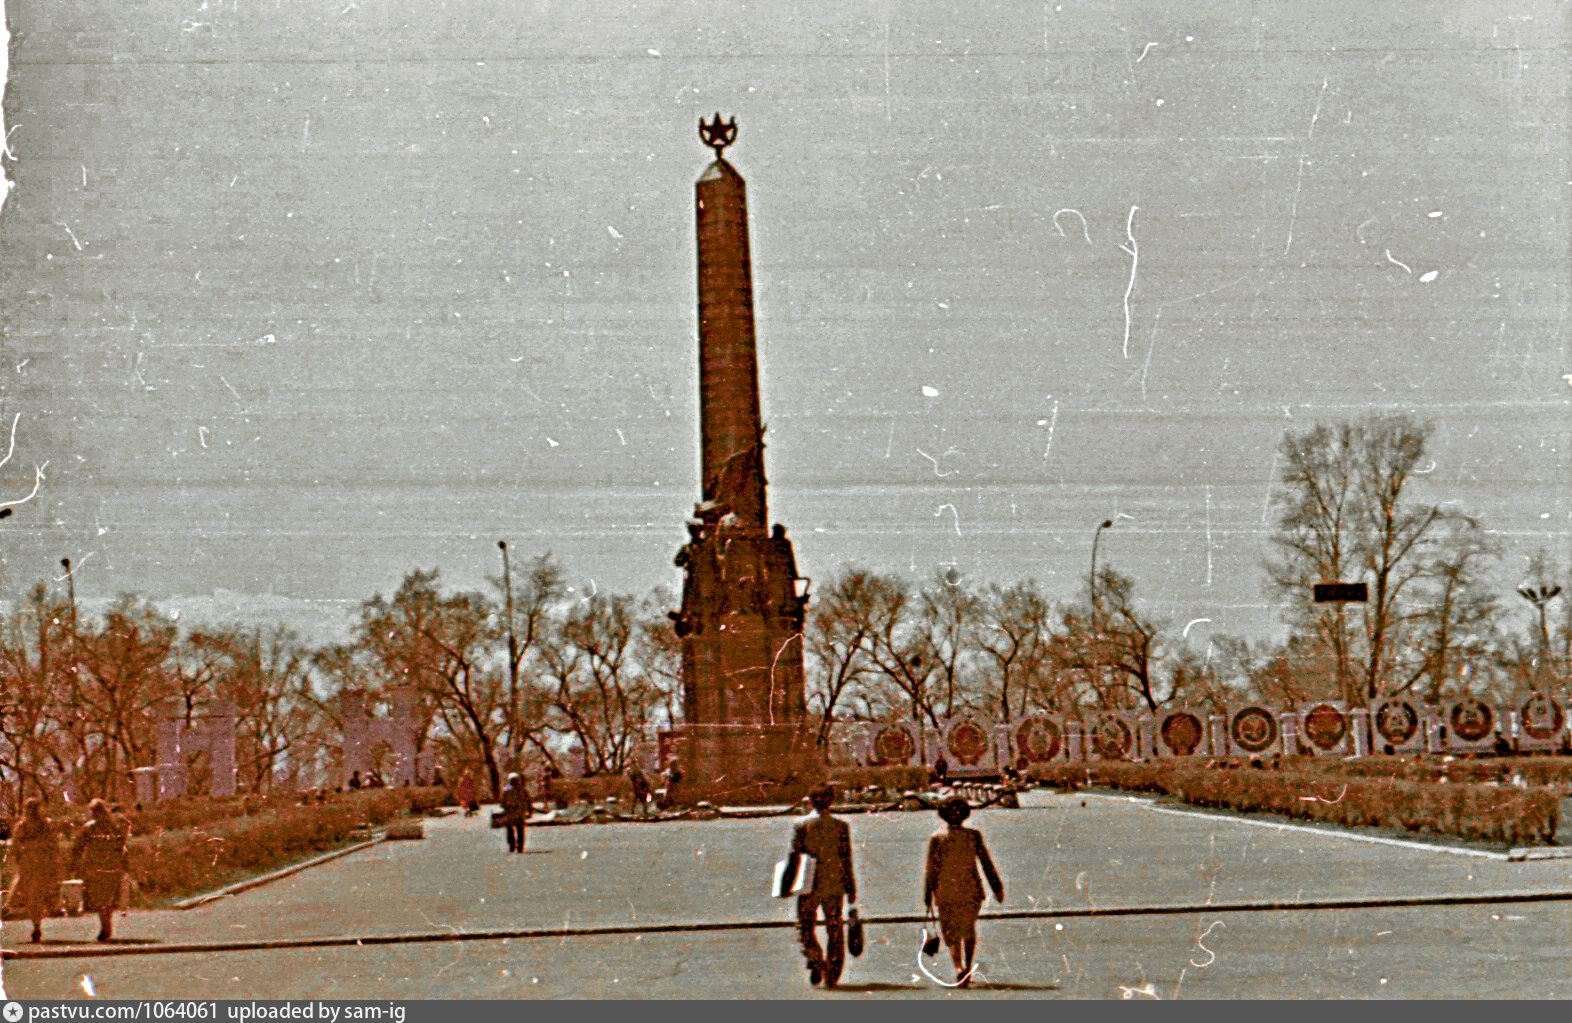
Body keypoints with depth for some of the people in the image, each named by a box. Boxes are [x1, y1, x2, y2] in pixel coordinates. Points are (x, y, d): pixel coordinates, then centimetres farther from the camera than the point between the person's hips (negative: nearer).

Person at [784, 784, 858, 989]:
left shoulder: (801, 826, -3)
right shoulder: (841, 826, 1)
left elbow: (794, 857, -6)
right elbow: (846, 859, 0)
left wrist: (787, 885, -1)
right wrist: (850, 888, 5)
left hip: (809, 886, -1)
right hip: (833, 886, 1)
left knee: (806, 928, 9)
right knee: (835, 931, 9)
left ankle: (816, 961, -16)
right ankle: (832, 976, 8)